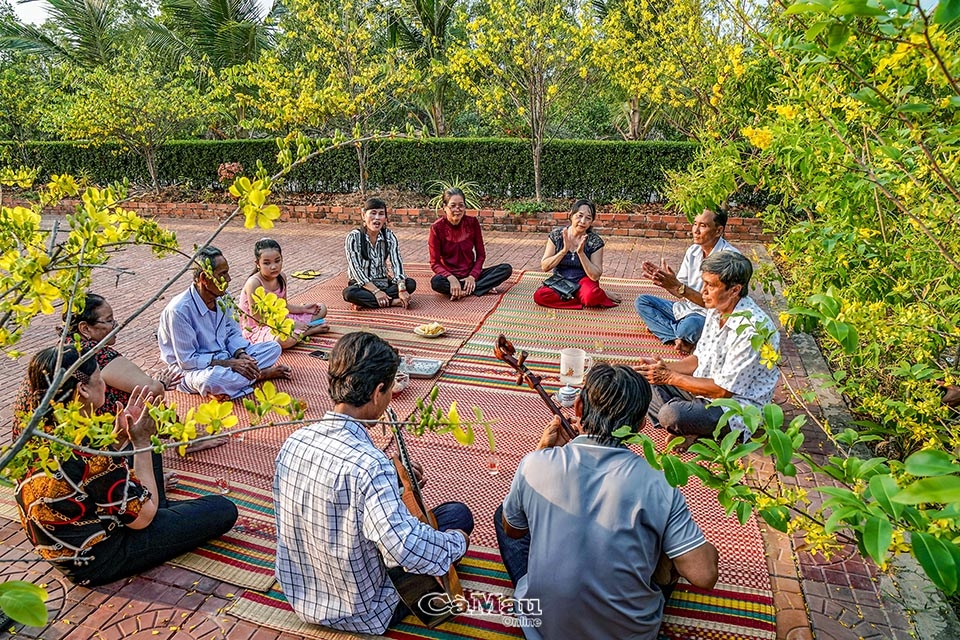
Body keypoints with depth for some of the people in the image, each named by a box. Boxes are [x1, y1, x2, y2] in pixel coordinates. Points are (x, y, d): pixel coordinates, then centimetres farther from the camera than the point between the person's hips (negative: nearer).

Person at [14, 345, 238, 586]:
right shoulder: (85, 449, -33)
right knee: (223, 509, -3)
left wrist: (121, 434, -2)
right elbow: (142, 517, -20)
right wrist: (141, 442, -15)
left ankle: (162, 511, 30)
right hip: (98, 562, -8)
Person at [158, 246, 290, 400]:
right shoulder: (180, 310, -24)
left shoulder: (223, 298, -3)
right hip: (193, 369, -6)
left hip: (225, 356, 6)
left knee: (273, 347, -2)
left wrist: (241, 354, -13)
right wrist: (229, 363, -25)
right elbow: (187, 360, -23)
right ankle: (260, 374, -16)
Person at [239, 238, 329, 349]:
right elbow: (259, 319, -24)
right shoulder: (254, 283, -25)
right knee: (285, 339, -42)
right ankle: (309, 331, -11)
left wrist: (303, 308, -4)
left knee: (321, 309, 10)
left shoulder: (281, 277, -3)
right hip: (257, 328, -8)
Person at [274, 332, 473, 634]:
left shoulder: (293, 443, -11)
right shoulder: (369, 465, -35)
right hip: (362, 614, -7)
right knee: (458, 513, 8)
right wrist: (458, 542, -21)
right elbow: (407, 549, -41)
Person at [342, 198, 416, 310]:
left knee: (411, 284, -21)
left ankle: (365, 302, -24)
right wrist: (376, 291, -29)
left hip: (383, 283, 4)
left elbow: (396, 263, -14)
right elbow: (356, 269, -19)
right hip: (362, 285, -3)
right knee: (349, 293, -36)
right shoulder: (354, 237, -13)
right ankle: (393, 302, -29)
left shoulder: (389, 236, -4)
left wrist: (402, 289, -30)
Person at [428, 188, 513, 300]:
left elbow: (481, 254, 1)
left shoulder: (472, 222, -4)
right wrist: (451, 278, -28)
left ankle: (464, 291, -21)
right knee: (436, 282, -38)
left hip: (471, 275, 3)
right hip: (450, 275, -3)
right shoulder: (437, 227, -11)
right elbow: (435, 263, -10)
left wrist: (472, 276, -15)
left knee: (507, 269, -16)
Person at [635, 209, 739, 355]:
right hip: (685, 308, 8)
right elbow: (680, 292, 3)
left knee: (689, 326, -40)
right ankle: (679, 337, -16)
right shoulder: (693, 250, 2)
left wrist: (678, 287, -33)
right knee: (641, 301, -3)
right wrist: (666, 281, -19)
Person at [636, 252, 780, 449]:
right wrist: (663, 367, -7)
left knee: (671, 415, -30)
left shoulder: (752, 329, -28)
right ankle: (690, 430, -5)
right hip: (704, 389, 9)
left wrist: (670, 377, -22)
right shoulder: (717, 310, 0)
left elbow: (723, 390, -24)